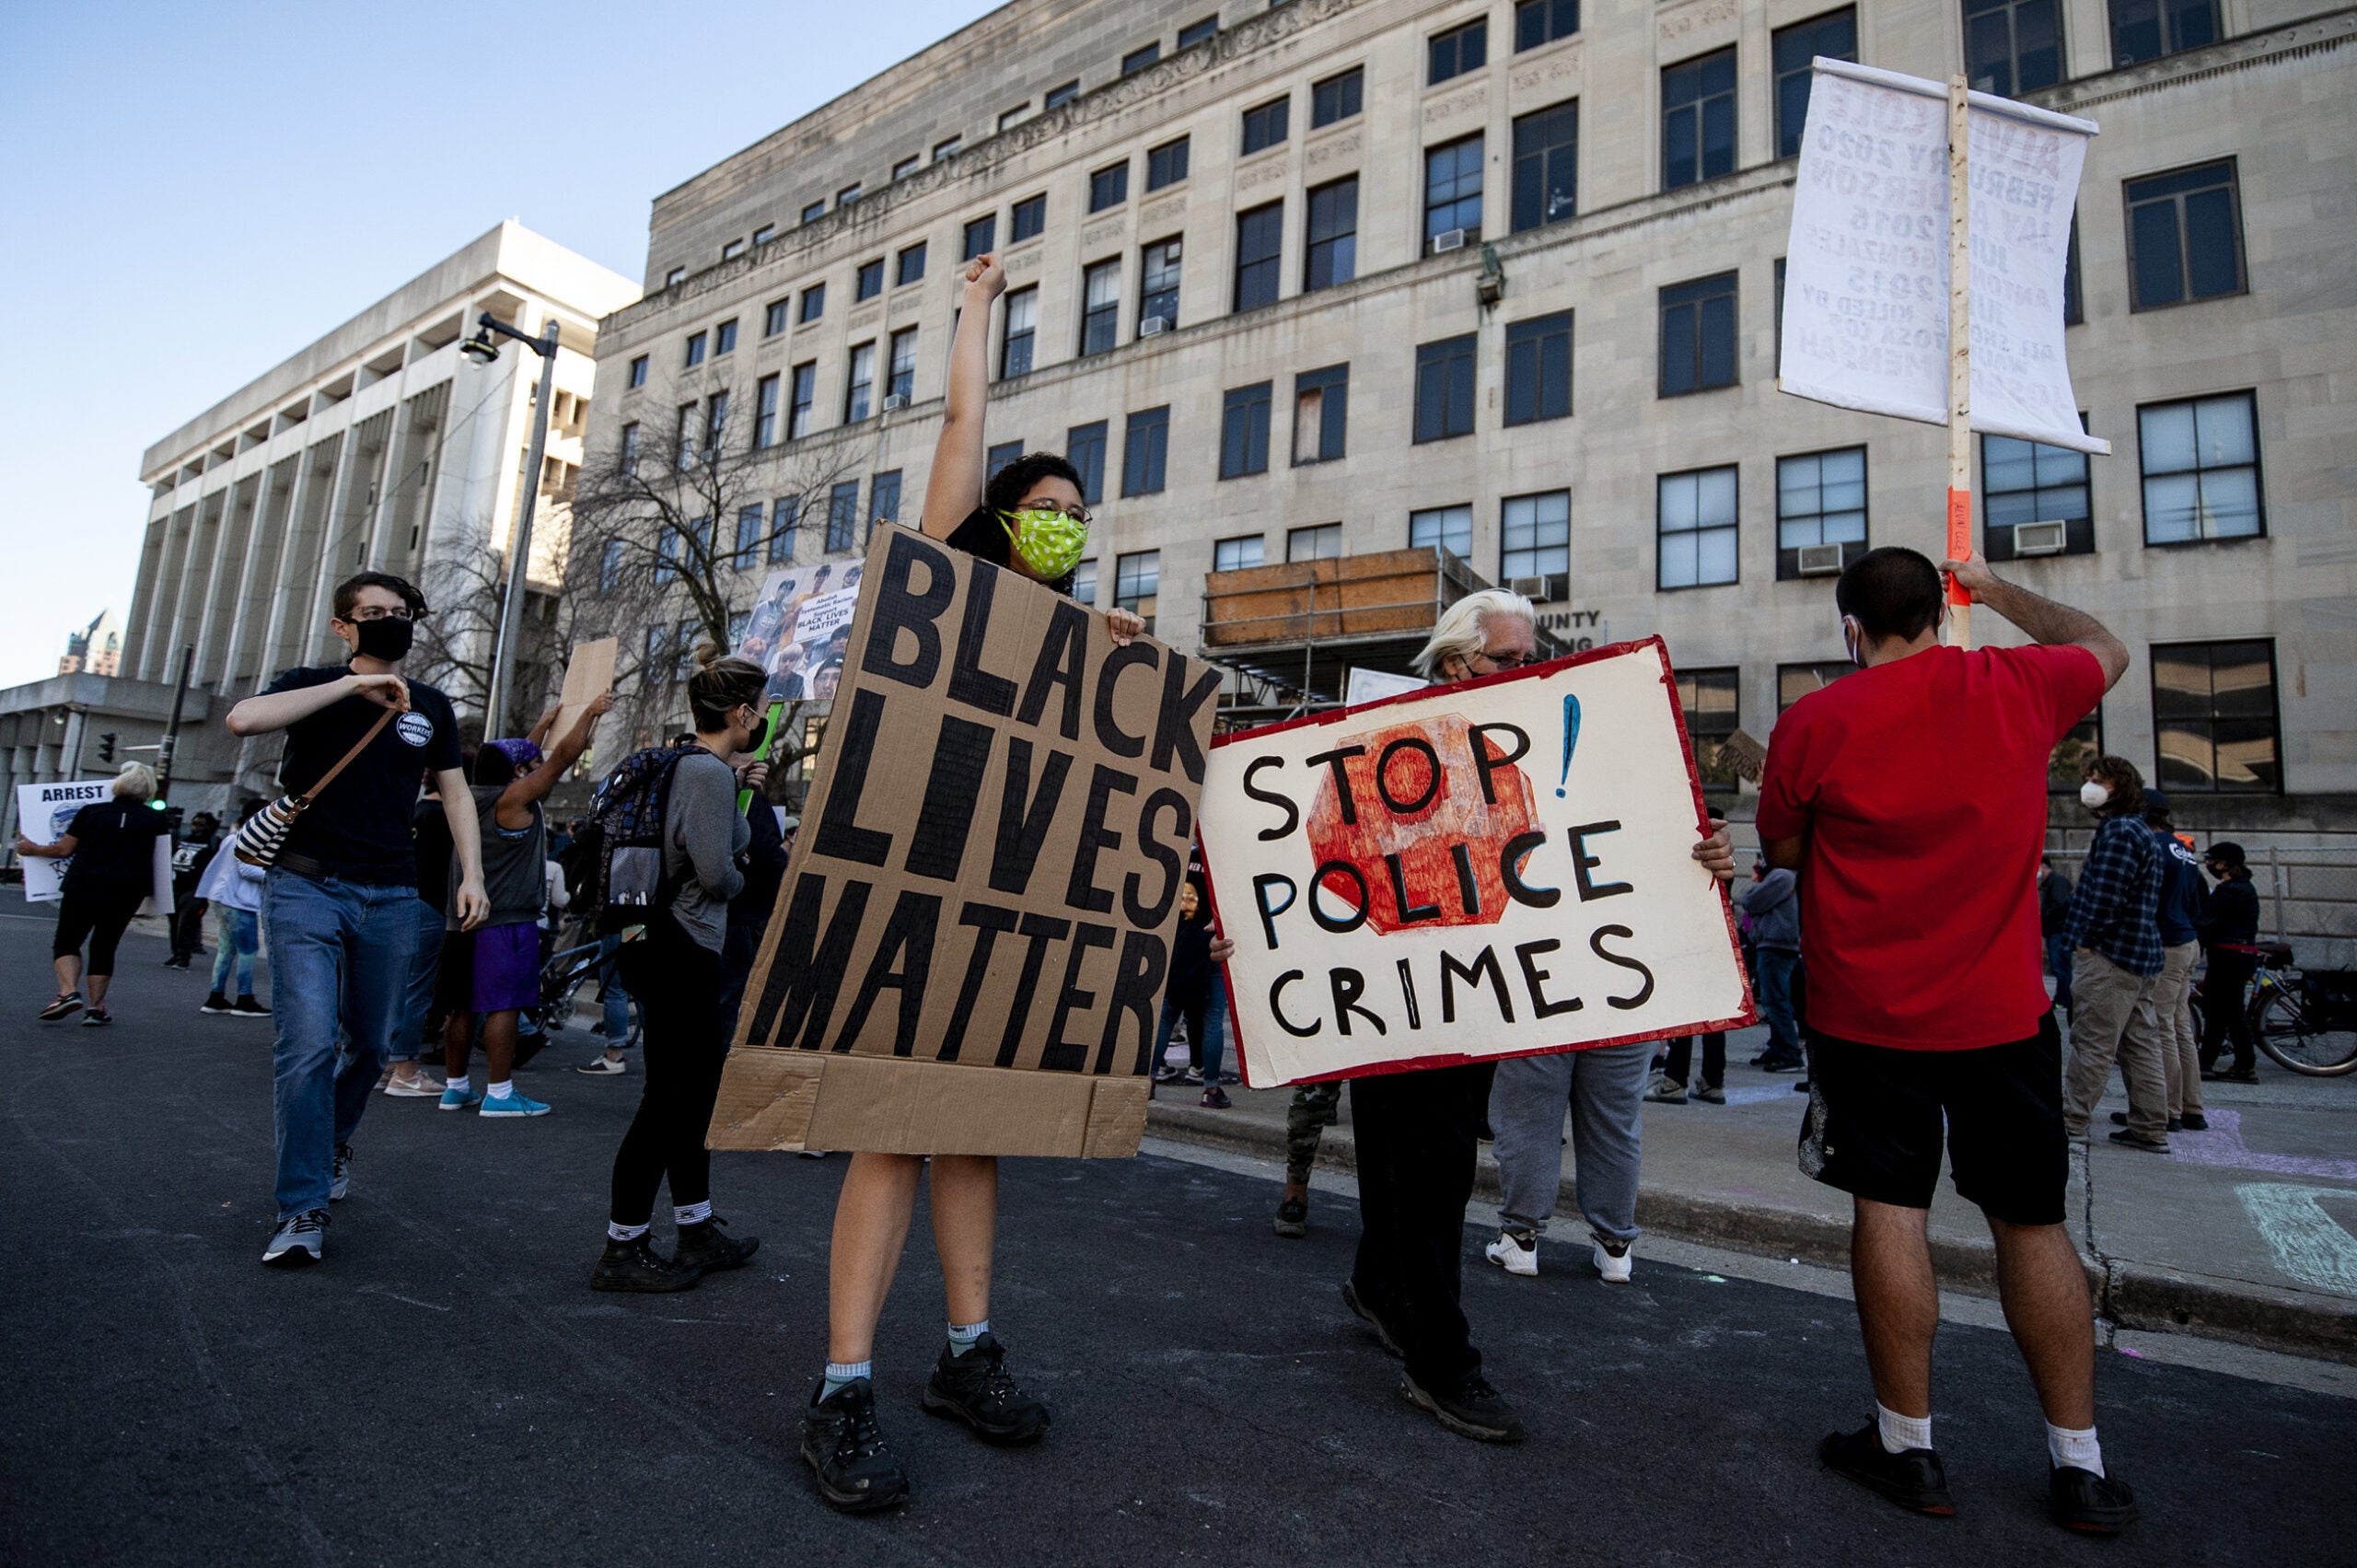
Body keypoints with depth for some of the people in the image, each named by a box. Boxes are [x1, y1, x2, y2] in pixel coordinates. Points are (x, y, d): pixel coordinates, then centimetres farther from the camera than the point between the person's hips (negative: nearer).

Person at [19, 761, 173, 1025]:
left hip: (84, 887, -1)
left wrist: (33, 849, 20)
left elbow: (64, 849, 4)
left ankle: (69, 992, -11)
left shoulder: (91, 811, 1)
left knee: (66, 942, 11)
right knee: (104, 946, 12)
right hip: (126, 893, 1)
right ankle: (97, 1007, 8)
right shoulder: (153, 818, 3)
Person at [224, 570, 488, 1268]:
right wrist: (353, 685, -21)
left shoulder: (430, 706, 11)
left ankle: (333, 1139, 40)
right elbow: (243, 719, -19)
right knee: (309, 1041, -12)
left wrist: (471, 874, 2)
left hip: (391, 898, 4)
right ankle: (302, 1209, -3)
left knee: (371, 1042, 12)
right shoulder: (314, 684, 2)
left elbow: (455, 793, 12)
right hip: (307, 889, -3)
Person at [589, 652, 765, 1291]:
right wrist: (740, 878, -2)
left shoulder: (681, 761, 13)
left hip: (669, 945, 10)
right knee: (670, 1096, 0)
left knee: (697, 1090, 17)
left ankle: (697, 1231, 28)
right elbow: (716, 873, -22)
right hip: (684, 951, -10)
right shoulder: (710, 772, -17)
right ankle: (621, 1250, 11)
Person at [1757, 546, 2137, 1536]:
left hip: (1866, 1016, -2)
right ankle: (2080, 1465, 23)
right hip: (2004, 1011, 3)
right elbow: (2104, 648, 22)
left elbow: (1782, 849, 3)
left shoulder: (1814, 722, -10)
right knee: (2032, 1223, 13)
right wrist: (2000, 591, 33)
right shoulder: (2018, 687, -1)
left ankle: (1907, 1447, 16)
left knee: (1889, 1211, 6)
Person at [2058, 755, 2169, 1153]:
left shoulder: (2118, 830, -14)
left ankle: (2071, 1121, 0)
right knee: (2140, 1043, 11)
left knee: (2092, 1043, -5)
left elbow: (2106, 896, -21)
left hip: (2109, 955, -10)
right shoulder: (2139, 830, 20)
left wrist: (2086, 941, -12)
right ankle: (2150, 1129, 16)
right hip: (2140, 956, 10)